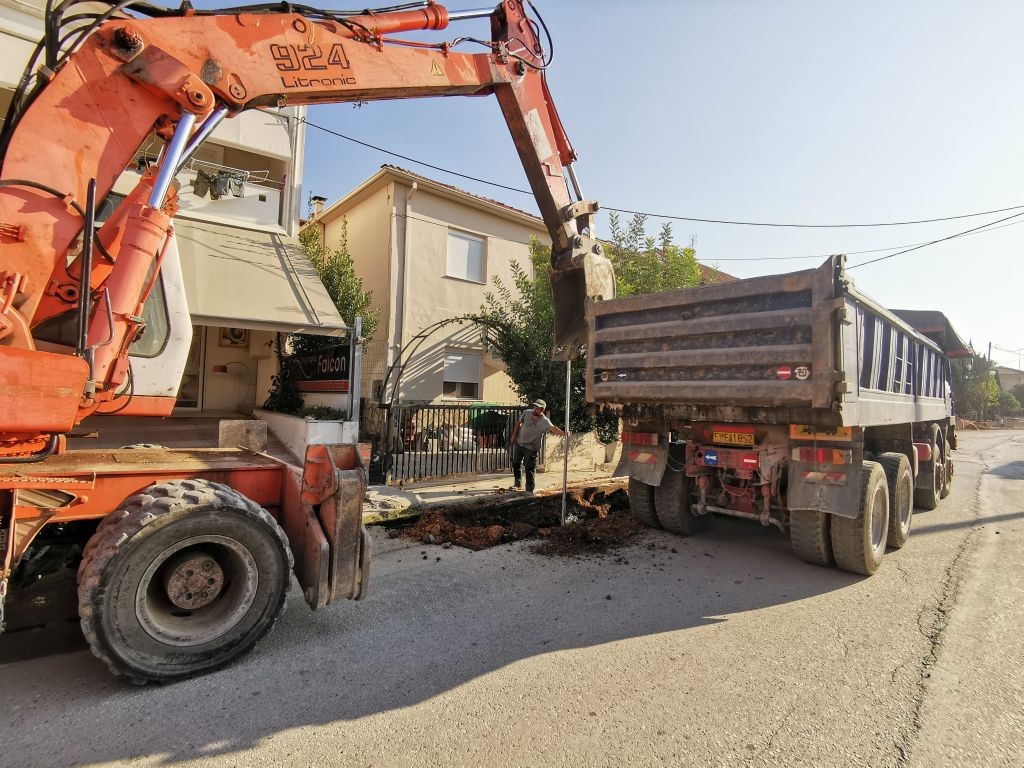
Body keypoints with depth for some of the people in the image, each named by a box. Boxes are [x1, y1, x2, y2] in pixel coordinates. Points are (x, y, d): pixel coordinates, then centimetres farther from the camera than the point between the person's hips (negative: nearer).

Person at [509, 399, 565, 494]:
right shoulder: (526, 413, -10)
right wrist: (514, 434, 8)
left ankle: (529, 489, 8)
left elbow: (553, 428, -43)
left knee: (530, 468, -5)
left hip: (531, 448, -5)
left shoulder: (544, 421, -25)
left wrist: (563, 433, -61)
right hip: (519, 443, 5)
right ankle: (518, 483, 38)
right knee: (516, 463, 18)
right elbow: (518, 423, 8)